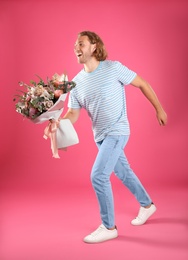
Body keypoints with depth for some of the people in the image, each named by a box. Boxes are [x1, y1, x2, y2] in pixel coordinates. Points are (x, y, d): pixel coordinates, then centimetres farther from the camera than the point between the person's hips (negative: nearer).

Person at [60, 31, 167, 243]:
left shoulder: (113, 68, -14)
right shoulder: (76, 82, 1)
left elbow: (142, 84, -4)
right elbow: (72, 114, -1)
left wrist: (159, 109, 1)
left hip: (116, 132, -6)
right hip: (99, 136, 7)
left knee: (98, 176, -15)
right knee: (123, 172, 20)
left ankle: (108, 227, 1)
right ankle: (146, 205, 44)